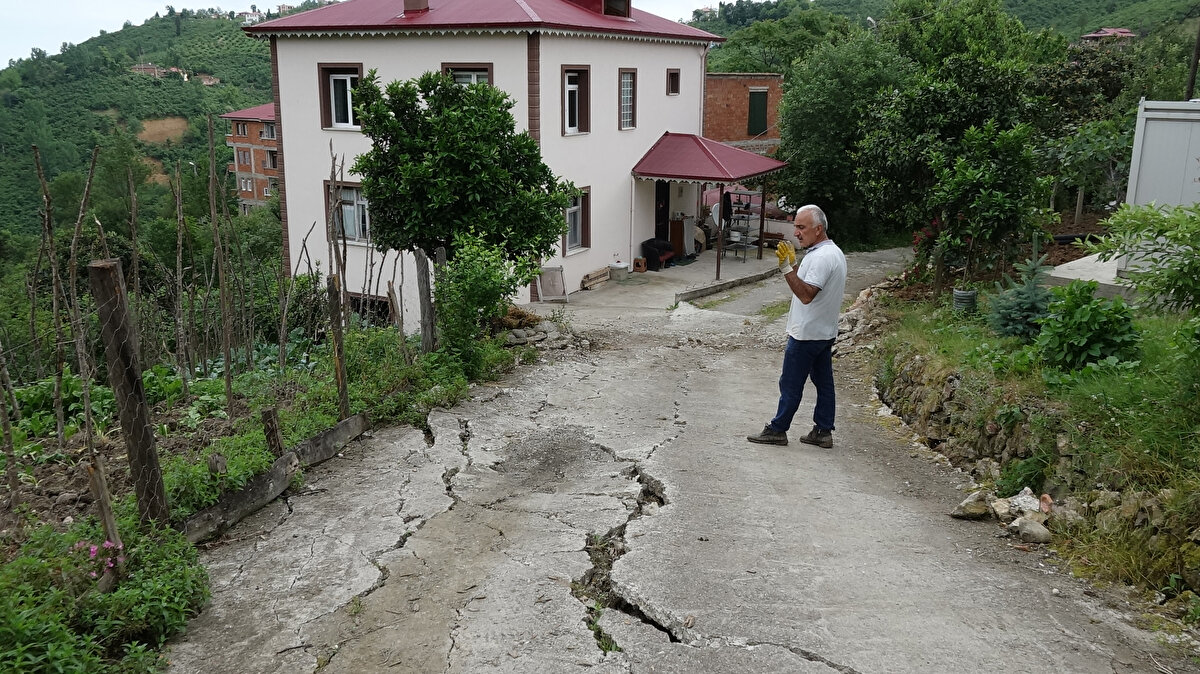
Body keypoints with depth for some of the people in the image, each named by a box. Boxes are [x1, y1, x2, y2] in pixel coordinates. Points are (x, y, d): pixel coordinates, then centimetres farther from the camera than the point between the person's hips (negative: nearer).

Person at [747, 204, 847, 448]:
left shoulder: (821, 257, -21)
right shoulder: (835, 252, 13)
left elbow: (806, 294, -30)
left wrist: (788, 269, -34)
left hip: (807, 334, -10)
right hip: (825, 332, 10)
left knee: (791, 384, -1)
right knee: (824, 382, 12)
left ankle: (777, 430, 8)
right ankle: (823, 432, 17)